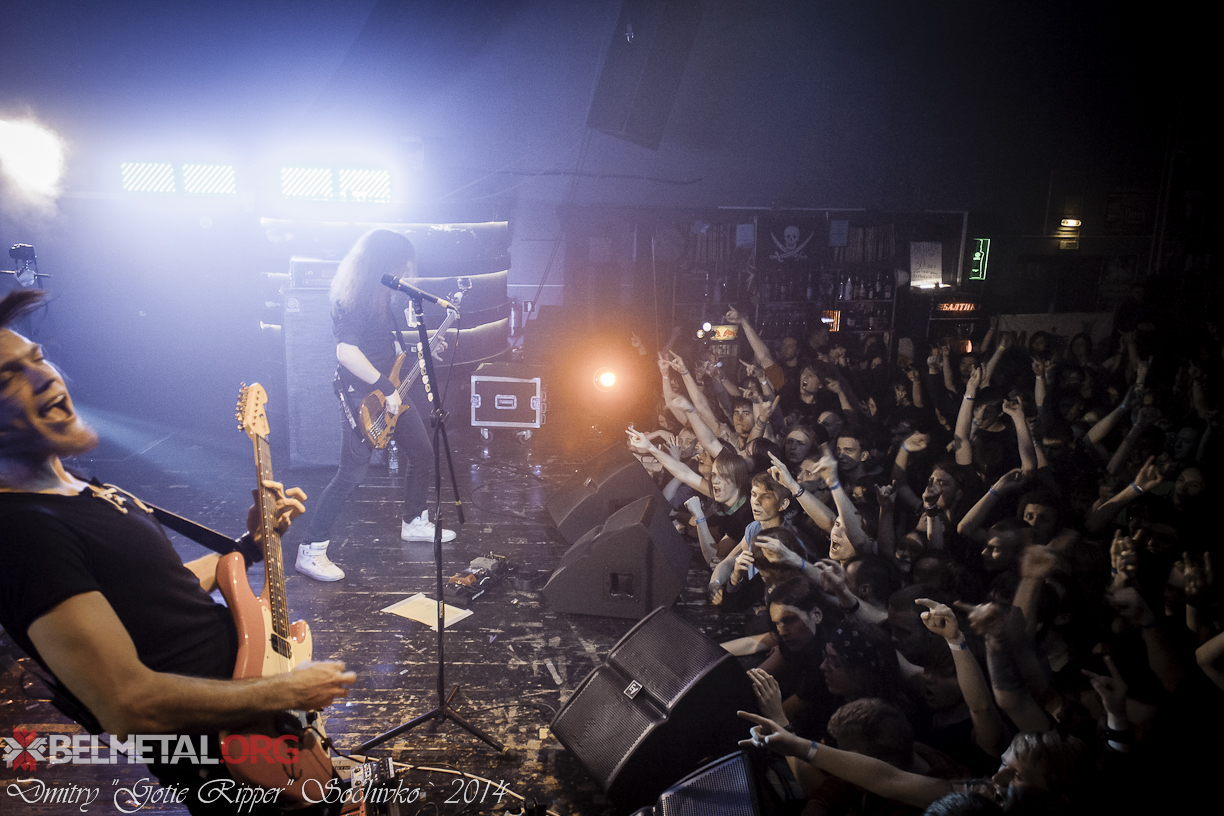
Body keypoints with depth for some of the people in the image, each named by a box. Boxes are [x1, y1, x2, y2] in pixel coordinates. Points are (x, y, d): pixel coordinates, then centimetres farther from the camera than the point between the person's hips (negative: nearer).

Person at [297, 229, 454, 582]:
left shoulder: (380, 292, 8)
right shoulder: (350, 297, -20)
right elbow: (346, 351, -30)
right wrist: (386, 388, -26)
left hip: (391, 387, 9)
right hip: (361, 394, -9)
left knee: (422, 453, 15)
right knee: (353, 471, -9)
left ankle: (414, 522, 36)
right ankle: (311, 551, 2)